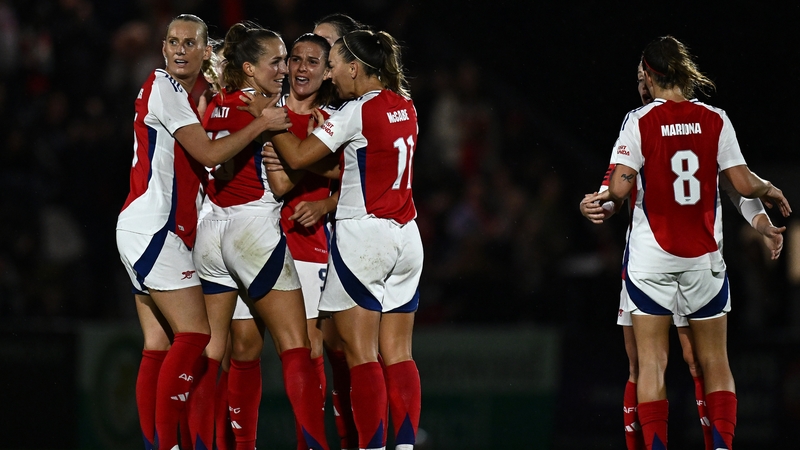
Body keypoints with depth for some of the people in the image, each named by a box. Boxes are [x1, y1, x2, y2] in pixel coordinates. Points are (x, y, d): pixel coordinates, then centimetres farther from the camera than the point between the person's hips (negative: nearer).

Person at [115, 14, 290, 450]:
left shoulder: (180, 93, 18)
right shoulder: (162, 87, -11)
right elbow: (208, 154, -17)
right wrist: (262, 123, -12)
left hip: (146, 232, 10)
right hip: (153, 228, -10)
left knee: (159, 347, 5)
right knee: (194, 335, -14)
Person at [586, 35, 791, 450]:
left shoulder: (640, 121, -7)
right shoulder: (714, 120, -1)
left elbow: (620, 188, -14)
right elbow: (744, 184, -3)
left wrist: (600, 198, 8)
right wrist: (771, 191, 17)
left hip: (651, 257, -2)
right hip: (703, 256, 2)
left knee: (651, 362, 1)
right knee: (715, 361, 9)